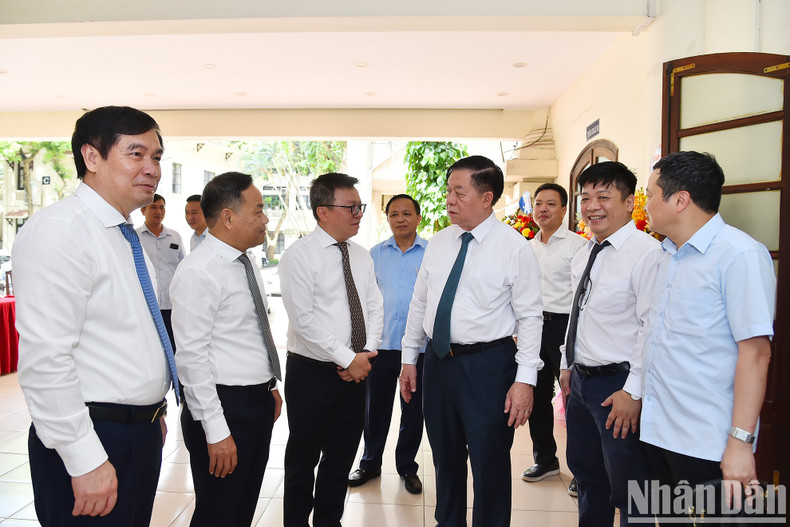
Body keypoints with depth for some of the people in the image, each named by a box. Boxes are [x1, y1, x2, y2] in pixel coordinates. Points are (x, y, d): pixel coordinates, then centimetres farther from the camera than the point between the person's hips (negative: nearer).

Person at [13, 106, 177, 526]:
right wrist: (86, 461, -23)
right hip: (93, 439, -9)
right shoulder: (58, 230, -18)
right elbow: (45, 358, -24)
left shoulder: (127, 236, 11)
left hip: (142, 432, 9)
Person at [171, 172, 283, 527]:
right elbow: (192, 357, -22)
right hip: (225, 406, -8)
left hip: (260, 403, 9)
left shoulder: (247, 265, 10)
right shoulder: (198, 273, -19)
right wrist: (216, 431, -21)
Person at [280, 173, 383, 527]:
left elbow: (375, 308, 7)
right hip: (312, 373, -6)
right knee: (303, 459, 9)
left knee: (342, 457, 17)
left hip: (355, 372, 6)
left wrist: (367, 353, -8)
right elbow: (304, 319, -18)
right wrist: (348, 359, -17)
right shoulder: (299, 256, -11)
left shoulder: (362, 257, 8)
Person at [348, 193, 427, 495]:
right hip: (380, 344, 2)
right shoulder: (375, 254, 7)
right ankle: (370, 464, 31)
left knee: (413, 410, 11)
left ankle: (407, 467, 30)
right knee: (375, 407, 12)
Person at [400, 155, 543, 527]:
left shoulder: (515, 248, -10)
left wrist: (525, 380, -15)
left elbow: (530, 316, -11)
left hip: (488, 365, -5)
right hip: (438, 361, 6)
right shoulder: (438, 243, 6)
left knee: (490, 465, 8)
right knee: (445, 458, 20)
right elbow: (419, 303, 11)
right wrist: (409, 358, 11)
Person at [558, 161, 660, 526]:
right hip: (581, 381, 9)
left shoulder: (646, 253, -18)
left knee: (629, 492, 6)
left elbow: (653, 329, -22)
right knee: (586, 475, 23)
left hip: (619, 386, -8)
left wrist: (633, 392, -22)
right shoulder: (583, 256, 9)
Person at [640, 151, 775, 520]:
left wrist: (741, 441, -20)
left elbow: (755, 352, -19)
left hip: (708, 447, -7)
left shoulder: (740, 255, -14)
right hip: (658, 431, 7)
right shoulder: (667, 255, 9)